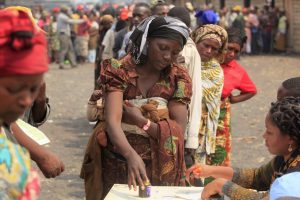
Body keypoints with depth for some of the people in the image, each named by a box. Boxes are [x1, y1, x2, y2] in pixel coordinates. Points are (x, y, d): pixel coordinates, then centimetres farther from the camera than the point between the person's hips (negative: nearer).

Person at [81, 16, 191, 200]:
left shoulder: (178, 78, -2)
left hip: (160, 167, 2)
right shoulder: (119, 71, -9)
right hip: (116, 163, -1)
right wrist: (131, 155, -39)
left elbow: (179, 131, -9)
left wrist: (140, 120, -17)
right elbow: (113, 121, -23)